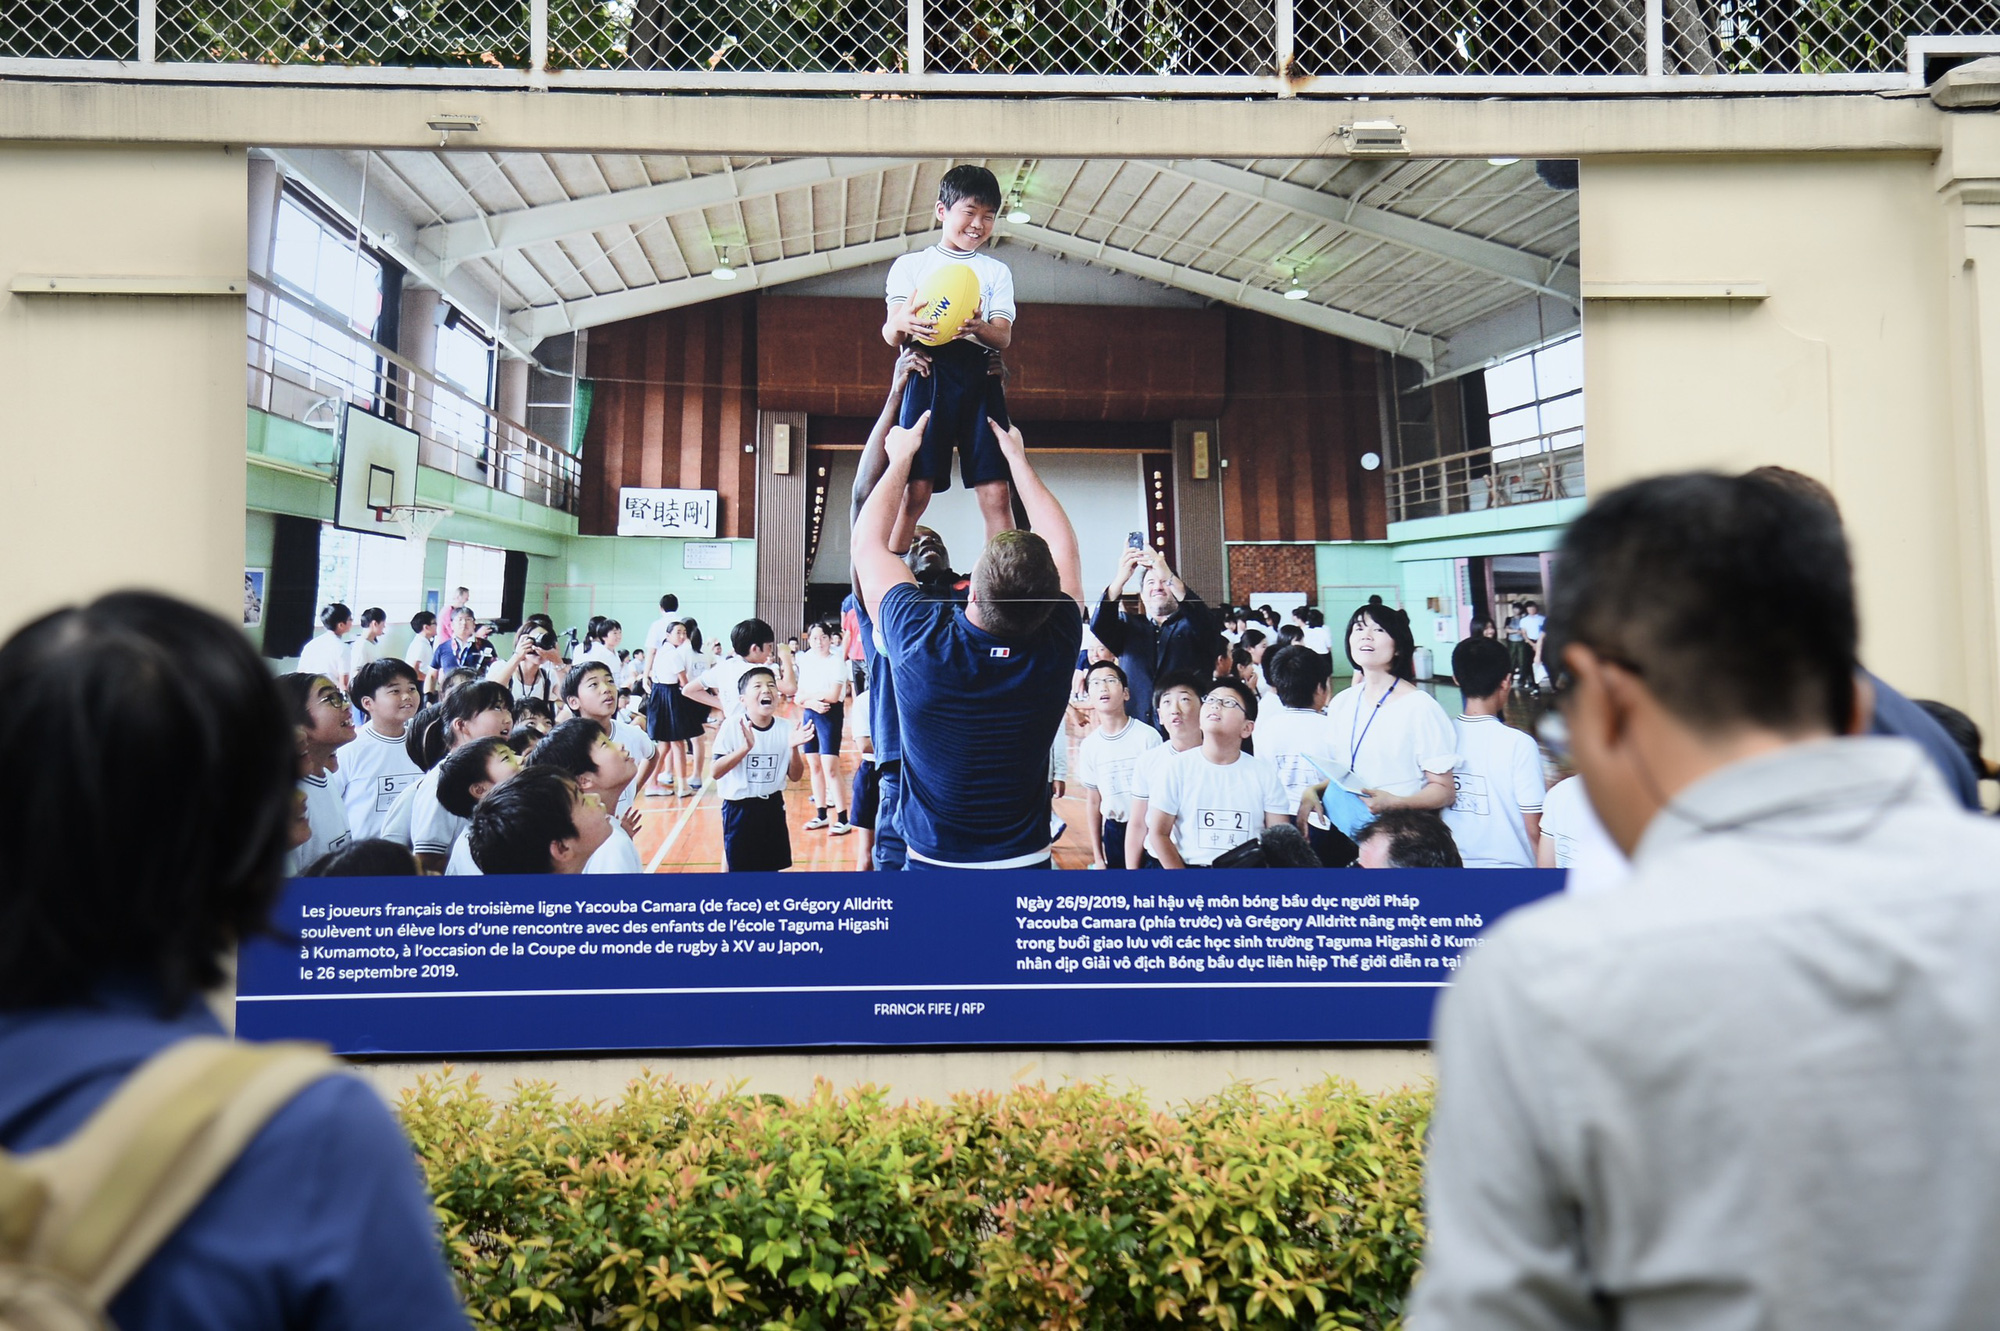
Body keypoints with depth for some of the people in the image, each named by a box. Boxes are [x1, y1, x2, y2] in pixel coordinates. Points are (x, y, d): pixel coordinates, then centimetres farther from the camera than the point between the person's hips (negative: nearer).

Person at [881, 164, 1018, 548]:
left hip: (980, 377, 2)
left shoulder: (996, 271, 21)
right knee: (914, 490, -13)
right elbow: (890, 335, 4)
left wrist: (980, 329, -19)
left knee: (996, 492, -8)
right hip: (928, 374, -2)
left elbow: (1004, 336, 6)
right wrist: (902, 325, -22)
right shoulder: (910, 265, 16)